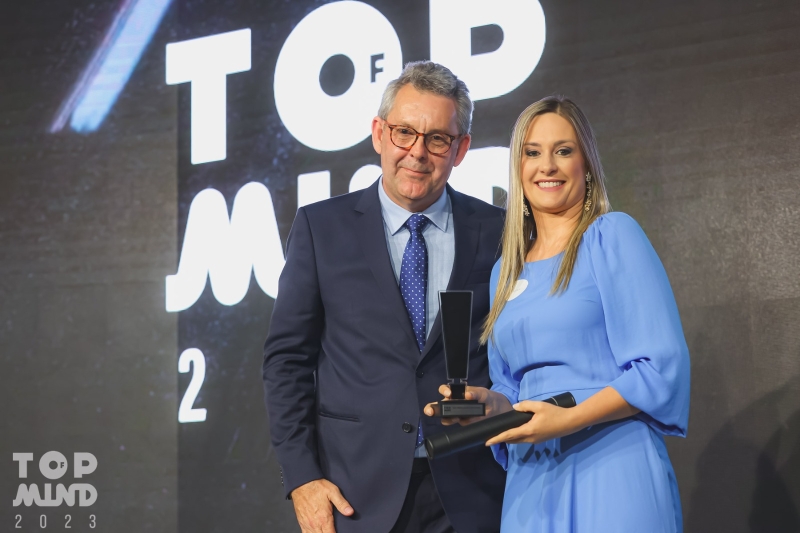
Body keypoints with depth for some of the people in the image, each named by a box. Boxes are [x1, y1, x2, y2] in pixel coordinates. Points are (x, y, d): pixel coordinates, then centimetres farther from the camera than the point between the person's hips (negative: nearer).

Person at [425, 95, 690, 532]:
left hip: (610, 473, -5)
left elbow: (663, 366, -11)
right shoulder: (507, 270, 16)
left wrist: (568, 419, -19)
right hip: (529, 481, 6)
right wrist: (490, 404, -1)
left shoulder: (612, 235, -3)